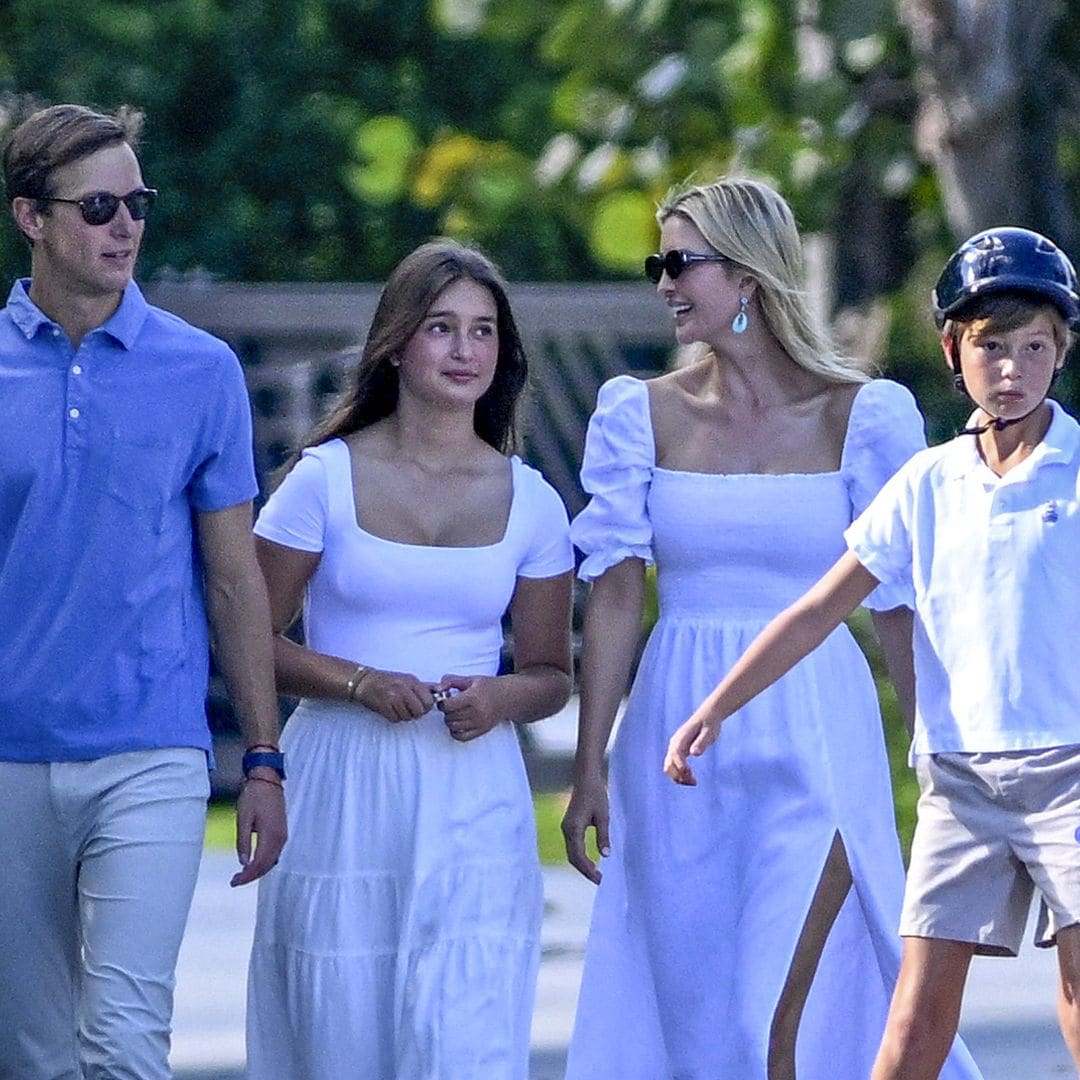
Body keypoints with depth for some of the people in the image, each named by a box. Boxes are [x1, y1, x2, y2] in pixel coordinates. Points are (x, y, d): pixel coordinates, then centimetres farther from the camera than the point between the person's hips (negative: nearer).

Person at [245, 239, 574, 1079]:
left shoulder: (530, 502, 8)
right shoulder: (326, 480, 1)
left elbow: (551, 675, 15)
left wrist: (500, 698, -7)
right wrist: (358, 682, -13)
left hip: (472, 800, 1)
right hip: (342, 788, -1)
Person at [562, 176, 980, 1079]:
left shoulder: (861, 416, -2)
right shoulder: (642, 415, 4)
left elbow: (902, 606, 1)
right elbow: (616, 598, 3)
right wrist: (590, 769, -1)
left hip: (817, 741, -3)